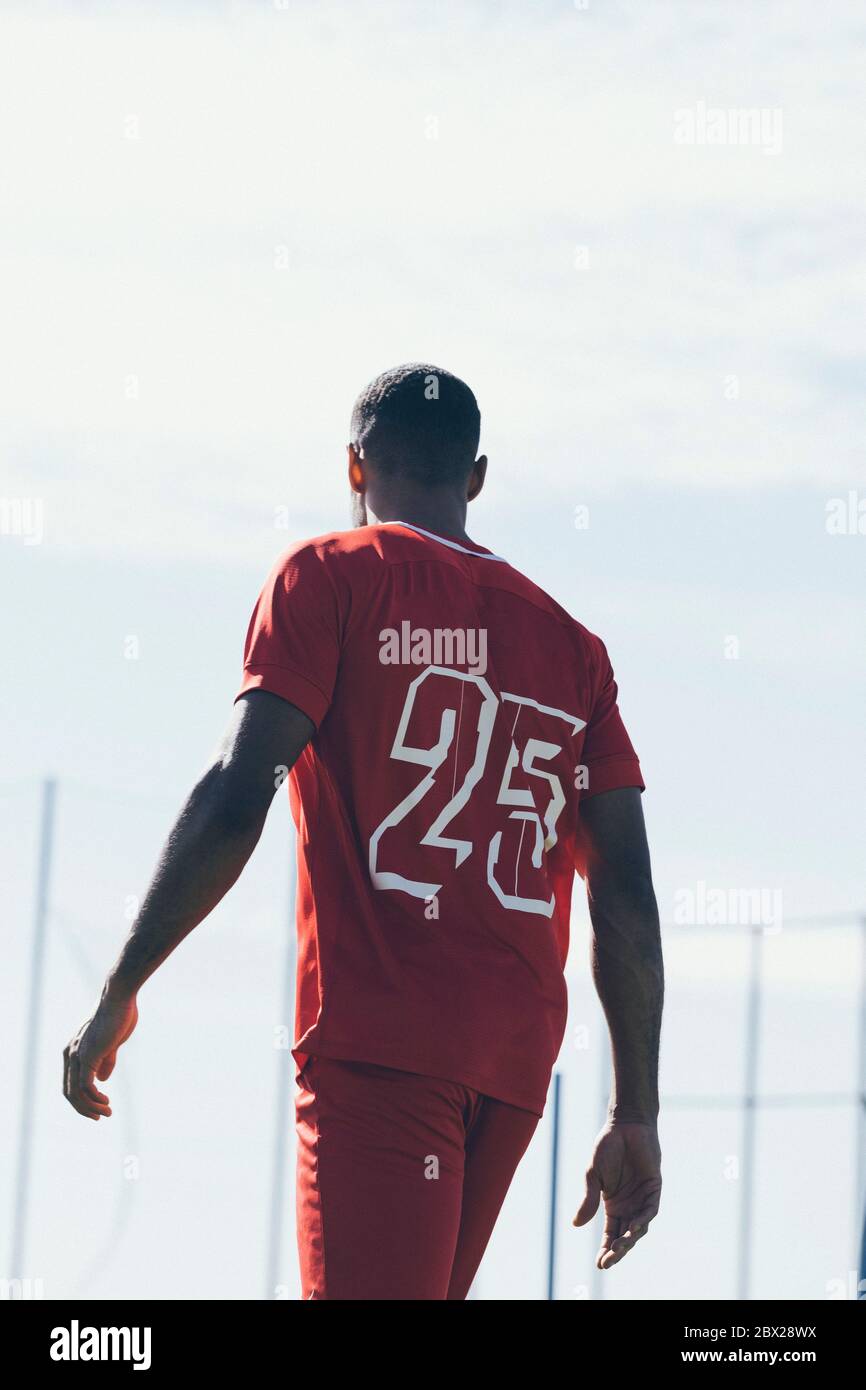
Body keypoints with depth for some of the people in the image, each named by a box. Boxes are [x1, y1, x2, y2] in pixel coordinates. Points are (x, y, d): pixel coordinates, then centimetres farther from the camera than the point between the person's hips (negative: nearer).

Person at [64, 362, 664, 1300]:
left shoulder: (331, 576, 5)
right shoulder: (568, 642, 19)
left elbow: (236, 799, -8)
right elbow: (626, 897, 11)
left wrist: (118, 996, -5)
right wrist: (636, 1118, 13)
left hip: (376, 1037, -6)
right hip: (516, 1055, 6)